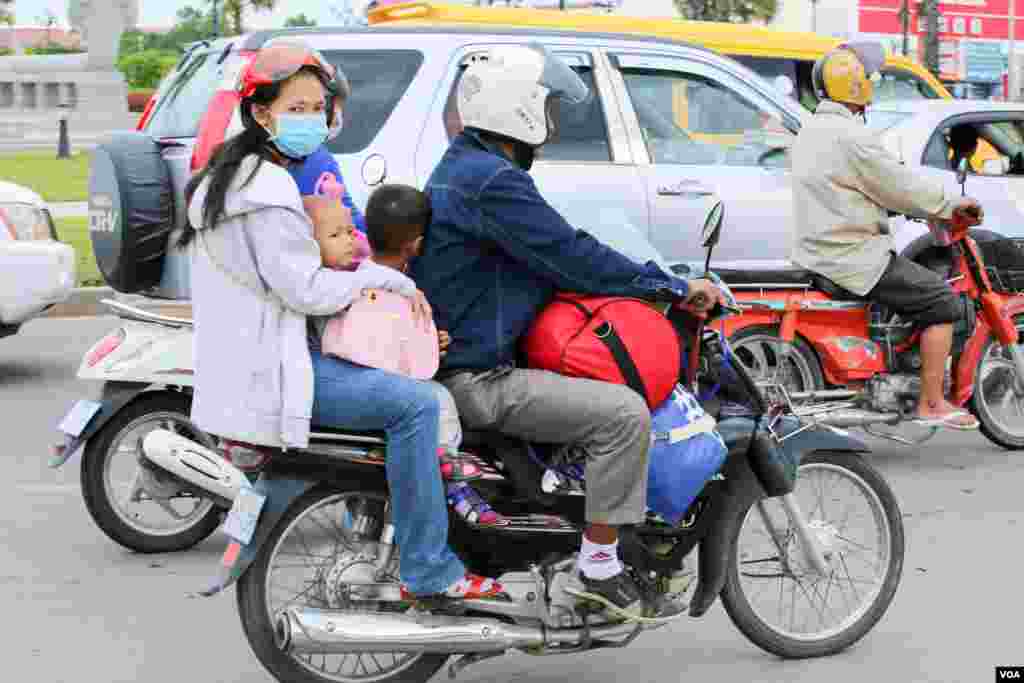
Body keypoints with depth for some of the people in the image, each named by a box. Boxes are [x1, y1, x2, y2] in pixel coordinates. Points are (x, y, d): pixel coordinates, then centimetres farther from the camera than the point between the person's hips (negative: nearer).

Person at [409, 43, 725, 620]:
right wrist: (676, 288, -14)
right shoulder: (493, 182, -19)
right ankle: (598, 565, -13)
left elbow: (553, 255, 20)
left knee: (606, 384, 24)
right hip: (479, 379, -11)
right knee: (624, 412, -20)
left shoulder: (463, 167, 16)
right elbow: (574, 257, -22)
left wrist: (658, 286, 14)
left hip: (460, 354, 11)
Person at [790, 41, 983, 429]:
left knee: (910, 272, 29)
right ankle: (932, 404, -3)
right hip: (852, 258, -10)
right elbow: (900, 187, -15)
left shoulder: (811, 131, 13)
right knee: (942, 302, -5)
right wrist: (948, 206, 1)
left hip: (815, 251, 10)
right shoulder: (852, 136, -19)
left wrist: (929, 206, 18)